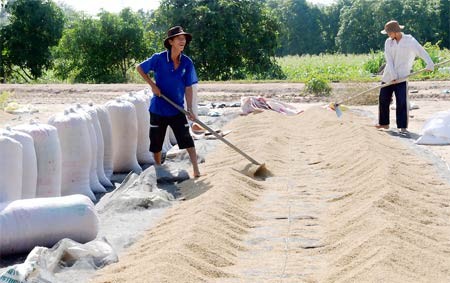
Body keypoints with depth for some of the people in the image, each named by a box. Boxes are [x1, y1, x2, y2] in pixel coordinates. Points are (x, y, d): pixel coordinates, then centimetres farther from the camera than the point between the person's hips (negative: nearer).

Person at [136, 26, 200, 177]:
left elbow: (188, 88, -4)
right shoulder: (159, 59, -11)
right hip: (158, 108, -1)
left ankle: (196, 170, -9)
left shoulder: (187, 62, -6)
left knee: (187, 139, -10)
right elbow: (139, 68, 2)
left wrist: (190, 109, -11)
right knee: (156, 142, 11)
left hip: (177, 109, 1)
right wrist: (152, 85, -8)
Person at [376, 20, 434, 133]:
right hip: (388, 77, 5)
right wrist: (393, 76, -14)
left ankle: (403, 127, -5)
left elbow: (422, 52, -17)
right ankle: (384, 123, 24)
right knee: (383, 100, 9)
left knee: (402, 102, -10)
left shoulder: (410, 41, -6)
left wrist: (430, 64, -35)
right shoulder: (388, 42, 5)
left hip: (402, 78, -4)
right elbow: (389, 60, -3)